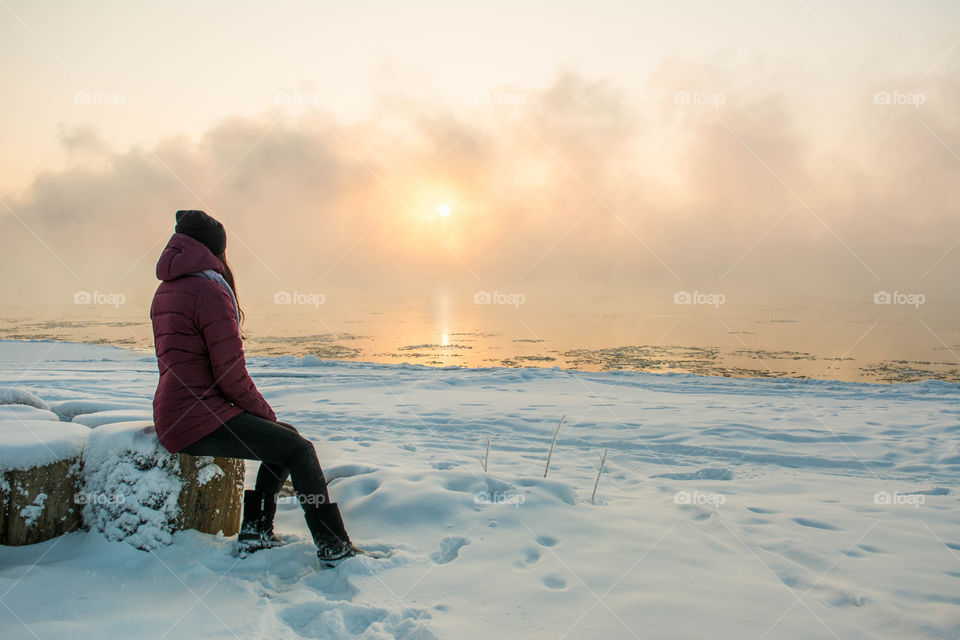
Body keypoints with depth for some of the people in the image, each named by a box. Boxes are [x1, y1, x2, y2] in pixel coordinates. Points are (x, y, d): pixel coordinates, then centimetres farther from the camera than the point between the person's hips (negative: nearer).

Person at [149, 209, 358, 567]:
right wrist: (266, 412, 1)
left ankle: (255, 535, 15)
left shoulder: (166, 291, 17)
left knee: (285, 437, 16)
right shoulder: (210, 292, -14)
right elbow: (232, 376, -17)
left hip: (174, 415, 10)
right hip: (199, 420, -10)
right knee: (298, 448, -7)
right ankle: (335, 549, -4)